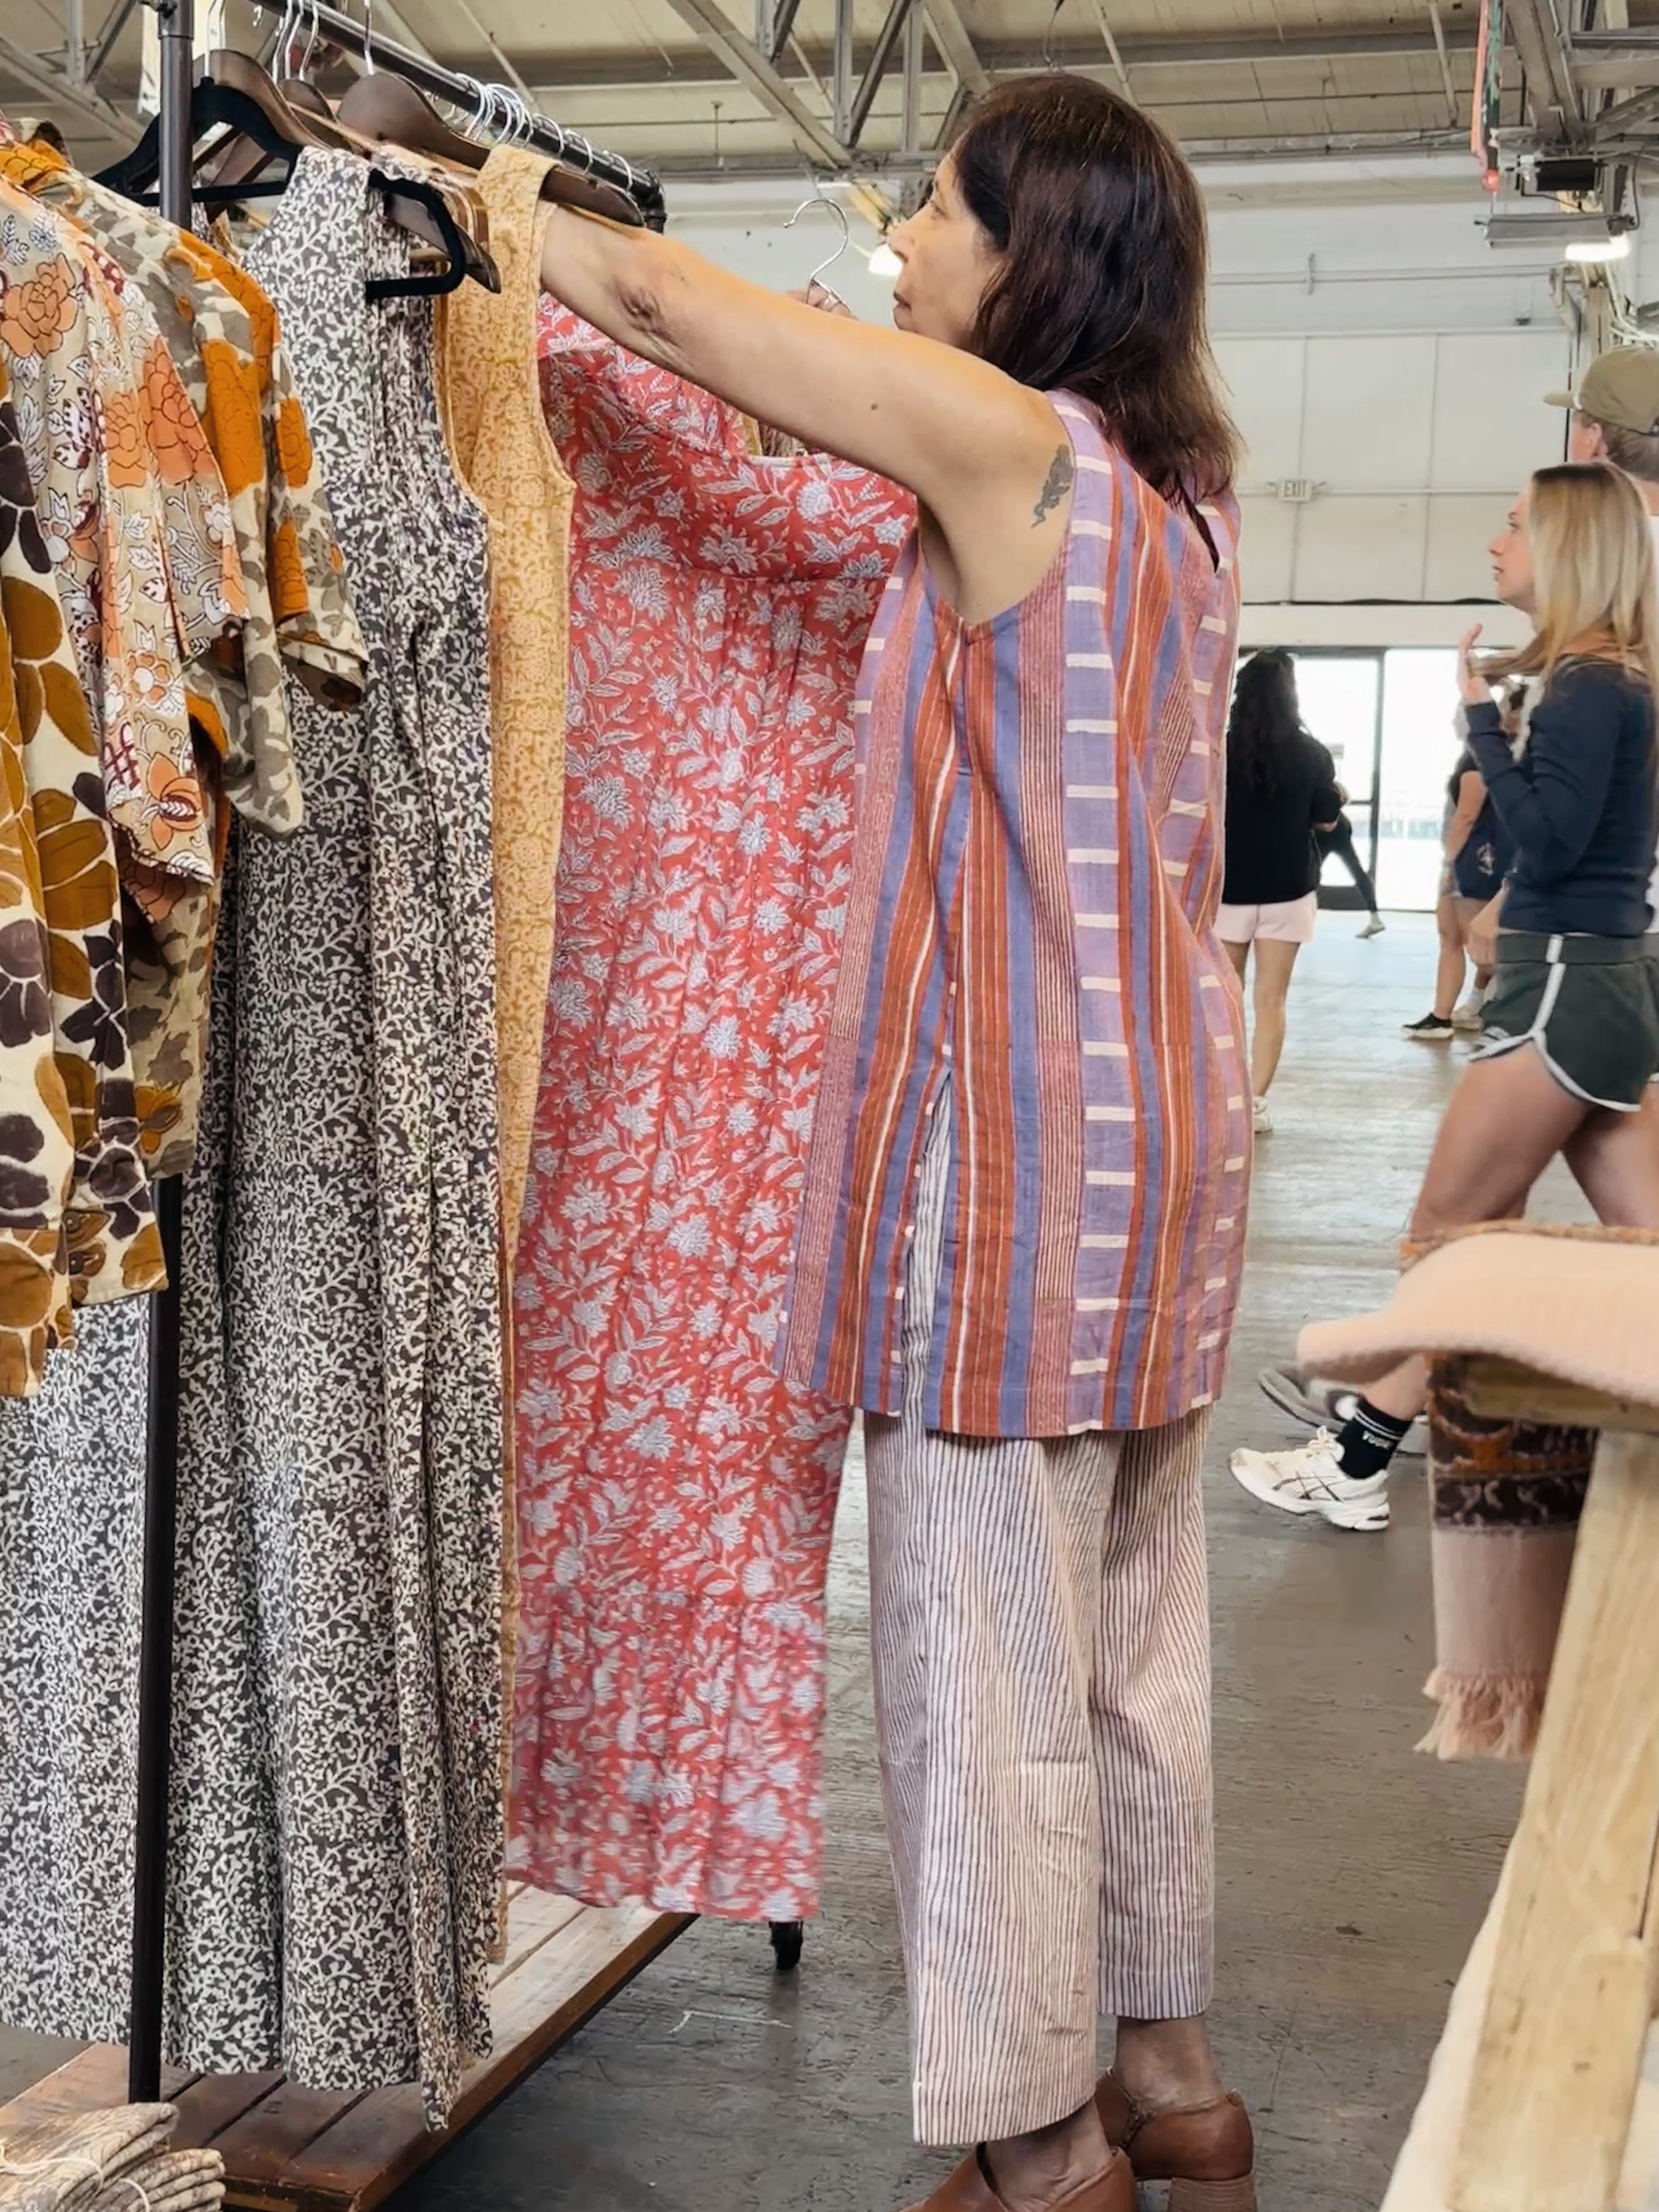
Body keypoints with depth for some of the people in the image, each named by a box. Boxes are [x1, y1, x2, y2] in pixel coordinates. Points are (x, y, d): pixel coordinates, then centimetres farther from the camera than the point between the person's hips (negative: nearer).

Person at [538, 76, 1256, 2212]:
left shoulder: (1004, 435, -11)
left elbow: (655, 296, -4)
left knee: (991, 1654, 0)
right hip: (1160, 1122, 9)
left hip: (1016, 1129, -9)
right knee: (1132, 1632, 17)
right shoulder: (1177, 482, 13)